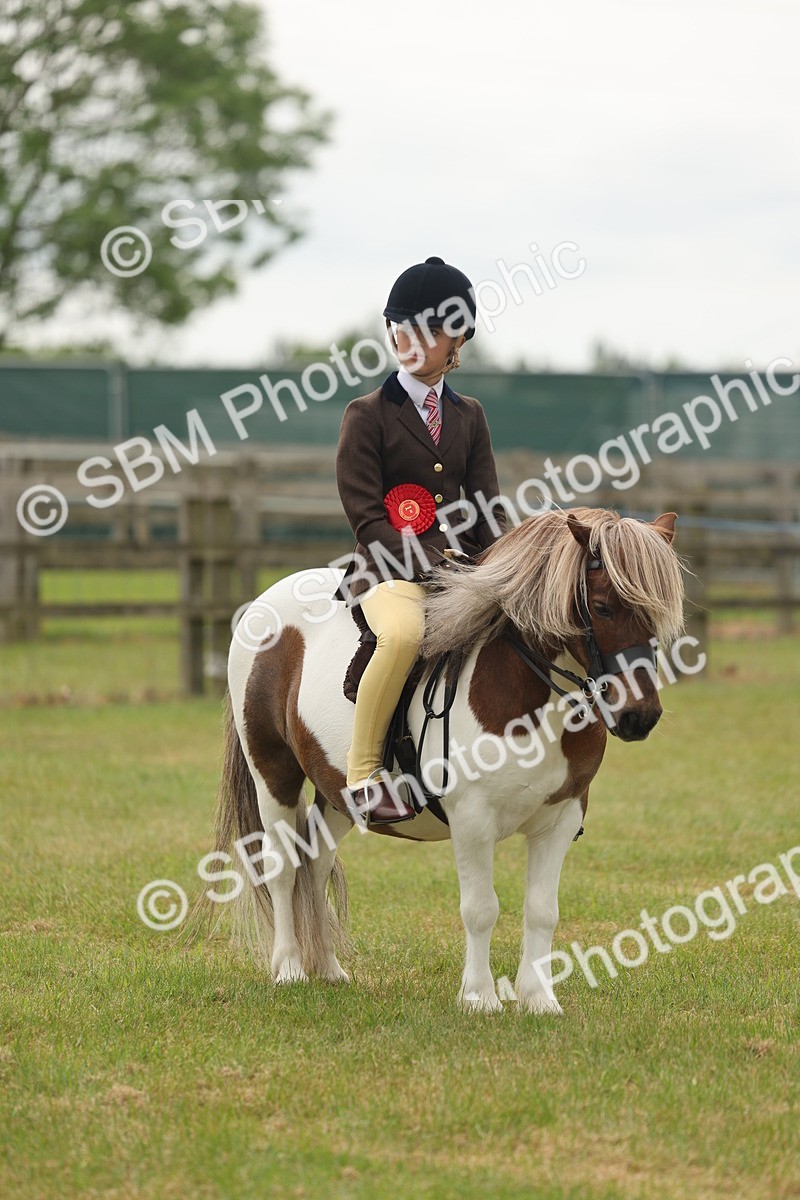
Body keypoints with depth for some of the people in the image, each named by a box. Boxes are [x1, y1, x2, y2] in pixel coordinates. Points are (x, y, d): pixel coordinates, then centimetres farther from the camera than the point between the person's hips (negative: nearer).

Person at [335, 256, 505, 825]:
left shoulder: (469, 416, 16)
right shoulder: (366, 415, 1)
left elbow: (487, 509, 12)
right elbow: (368, 519, -7)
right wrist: (431, 562, -19)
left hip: (461, 563, 6)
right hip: (389, 566, -5)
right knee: (405, 632, -38)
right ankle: (363, 772, -28)